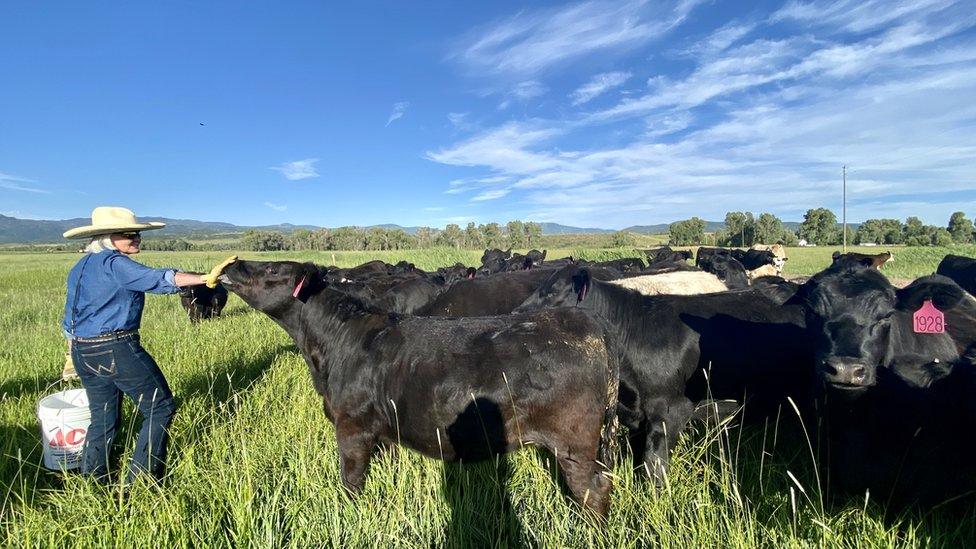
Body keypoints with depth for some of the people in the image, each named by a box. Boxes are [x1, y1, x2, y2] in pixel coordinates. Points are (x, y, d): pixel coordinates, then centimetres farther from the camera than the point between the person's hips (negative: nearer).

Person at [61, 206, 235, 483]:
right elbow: (158, 279, -28)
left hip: (82, 352, 9)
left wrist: (74, 357, 29)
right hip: (118, 349, -9)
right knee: (160, 407, 2)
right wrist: (206, 278, -37)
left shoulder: (79, 267, 15)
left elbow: (70, 319, 21)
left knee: (103, 418, 19)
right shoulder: (114, 263, -12)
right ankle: (141, 480, 7)